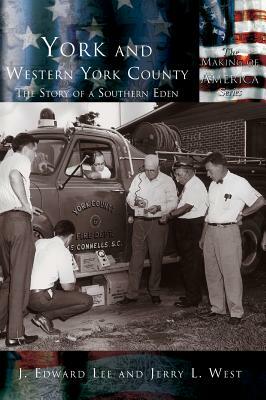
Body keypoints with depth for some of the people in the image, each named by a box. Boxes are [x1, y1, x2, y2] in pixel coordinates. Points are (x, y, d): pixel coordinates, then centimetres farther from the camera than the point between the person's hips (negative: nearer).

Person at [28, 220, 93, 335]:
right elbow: (67, 287, -8)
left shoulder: (39, 242, 9)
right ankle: (46, 316, -7)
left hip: (26, 295, 8)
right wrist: (74, 286, 16)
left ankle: (44, 314, 8)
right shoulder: (64, 252, -11)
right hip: (40, 299, -8)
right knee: (87, 301, -6)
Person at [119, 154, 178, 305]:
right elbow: (129, 197, 10)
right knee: (136, 258, 2)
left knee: (156, 259, 6)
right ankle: (132, 294, 7)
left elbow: (173, 203, -3)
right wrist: (135, 201, -13)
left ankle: (155, 292, 20)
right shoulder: (138, 178, 9)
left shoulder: (167, 181, 1)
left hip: (158, 223, -2)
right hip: (140, 222, 2)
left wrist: (159, 208, -20)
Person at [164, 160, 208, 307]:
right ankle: (192, 295, 24)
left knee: (191, 264, -4)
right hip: (187, 228, 10)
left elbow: (187, 207, -23)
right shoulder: (188, 185, 18)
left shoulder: (195, 185, -14)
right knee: (188, 262, 15)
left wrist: (169, 215, -20)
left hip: (193, 228, -10)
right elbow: (182, 205, 17)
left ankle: (192, 298, 4)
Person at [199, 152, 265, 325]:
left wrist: (241, 214, -3)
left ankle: (236, 312, 6)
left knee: (231, 273, -3)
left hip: (228, 231, -7)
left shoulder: (238, 183, -6)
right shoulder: (213, 186, 15)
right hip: (211, 231, 7)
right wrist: (203, 236, 17)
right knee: (212, 273, 10)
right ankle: (218, 308, 21)